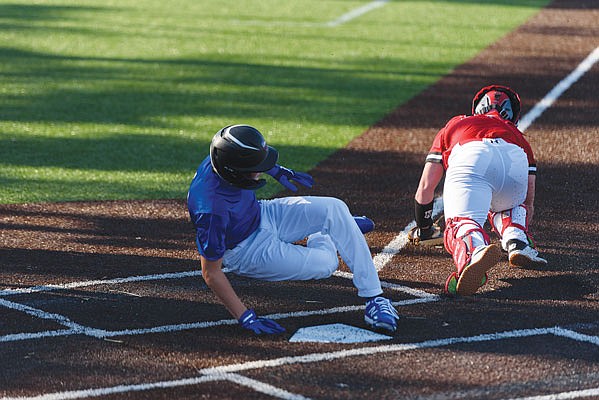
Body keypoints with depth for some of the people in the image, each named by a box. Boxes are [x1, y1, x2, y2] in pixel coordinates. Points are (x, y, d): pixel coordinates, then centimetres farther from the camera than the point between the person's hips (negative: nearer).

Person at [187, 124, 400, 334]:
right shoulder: (211, 210, -40)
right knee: (325, 263, -15)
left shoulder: (225, 156, -22)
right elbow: (211, 272, -32)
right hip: (246, 250, -7)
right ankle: (322, 240, 25)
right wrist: (245, 317, -33)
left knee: (334, 208, -12)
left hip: (263, 214, 7)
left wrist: (277, 170, 15)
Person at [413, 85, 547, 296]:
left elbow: (426, 187, 38)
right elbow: (528, 203, 41)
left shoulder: (453, 126, 41)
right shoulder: (518, 136, 42)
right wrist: (521, 236, 60)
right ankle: (517, 243, 1)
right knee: (508, 206, 32)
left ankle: (475, 250, -51)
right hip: (515, 161, 2)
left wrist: (424, 228, 54)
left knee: (461, 223, -16)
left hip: (471, 158, -2)